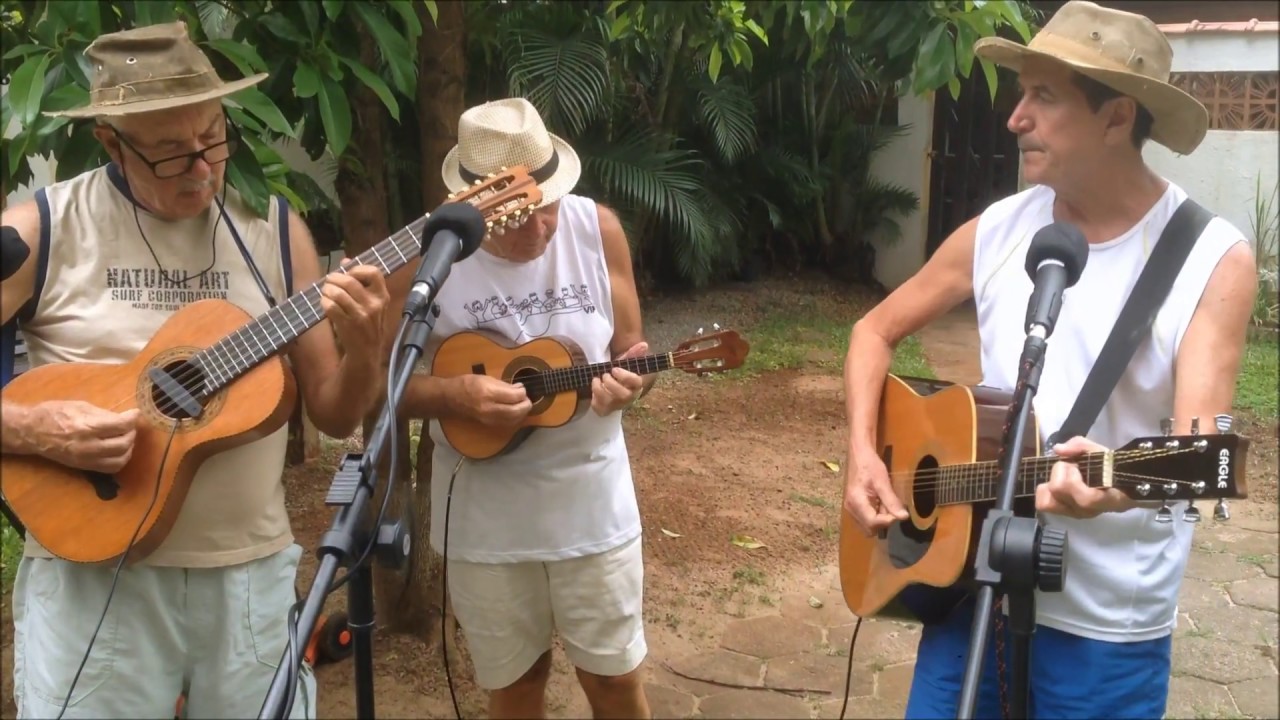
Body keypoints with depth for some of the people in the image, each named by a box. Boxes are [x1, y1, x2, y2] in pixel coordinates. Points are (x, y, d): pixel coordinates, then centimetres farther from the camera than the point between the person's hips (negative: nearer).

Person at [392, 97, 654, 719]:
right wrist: (456, 394, -25)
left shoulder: (597, 228, -7)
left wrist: (628, 380, -19)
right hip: (484, 520, -1)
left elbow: (629, 346, 3)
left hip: (593, 507, 1)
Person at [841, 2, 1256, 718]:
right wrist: (863, 454, -5)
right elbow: (877, 329, 9)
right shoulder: (998, 229, -1)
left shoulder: (1215, 260, -13)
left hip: (1108, 627, -3)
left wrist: (1120, 480, -43)